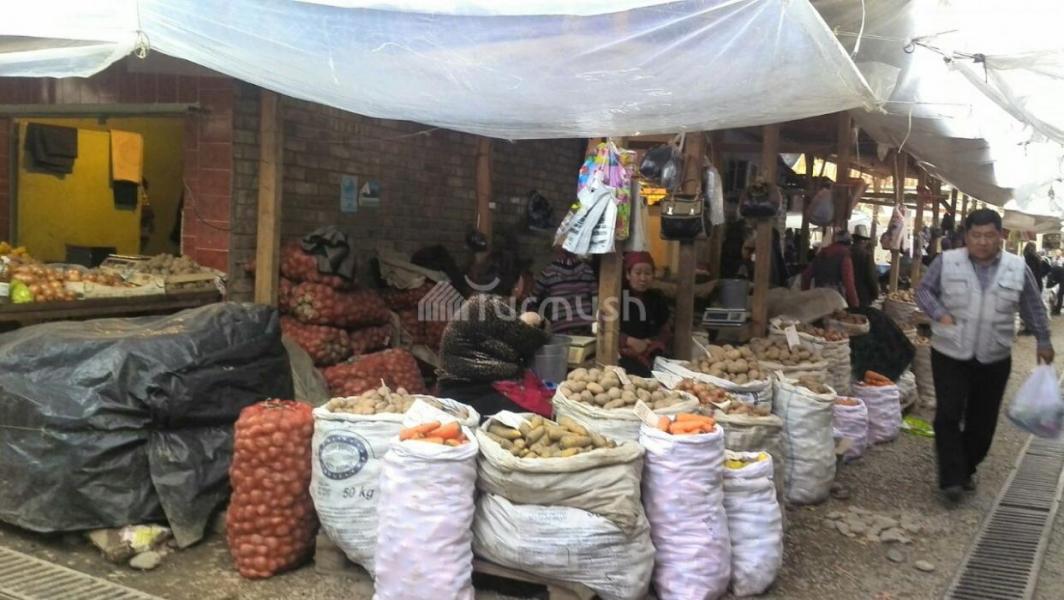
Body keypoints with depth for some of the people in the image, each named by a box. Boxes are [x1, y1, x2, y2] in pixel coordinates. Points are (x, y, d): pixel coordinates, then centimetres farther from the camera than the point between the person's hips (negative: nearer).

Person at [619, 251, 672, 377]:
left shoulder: (658, 298, 13)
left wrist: (648, 343, -7)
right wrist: (630, 341, -16)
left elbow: (666, 332, 14)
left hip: (650, 354, 4)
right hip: (623, 352, -4)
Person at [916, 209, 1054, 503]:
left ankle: (966, 470, 27)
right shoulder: (946, 262, -6)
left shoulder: (1017, 268, -1)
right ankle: (952, 478, -3)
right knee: (948, 415, -7)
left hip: (994, 359, 2)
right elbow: (923, 290, 3)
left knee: (982, 421, 10)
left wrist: (1043, 340, 12)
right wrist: (939, 313, -13)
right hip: (950, 354, -2)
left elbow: (1034, 307, 10)